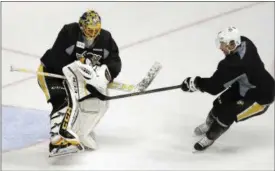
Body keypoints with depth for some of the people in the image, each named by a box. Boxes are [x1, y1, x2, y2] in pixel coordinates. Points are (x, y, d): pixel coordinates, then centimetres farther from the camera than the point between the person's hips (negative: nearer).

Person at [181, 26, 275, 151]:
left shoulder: (236, 63, -39)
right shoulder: (243, 43, -14)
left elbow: (214, 86, -34)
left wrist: (194, 82, -23)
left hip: (260, 96, -8)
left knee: (226, 114, -11)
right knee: (221, 103, 12)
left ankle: (210, 136, 16)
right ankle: (209, 124, 39)